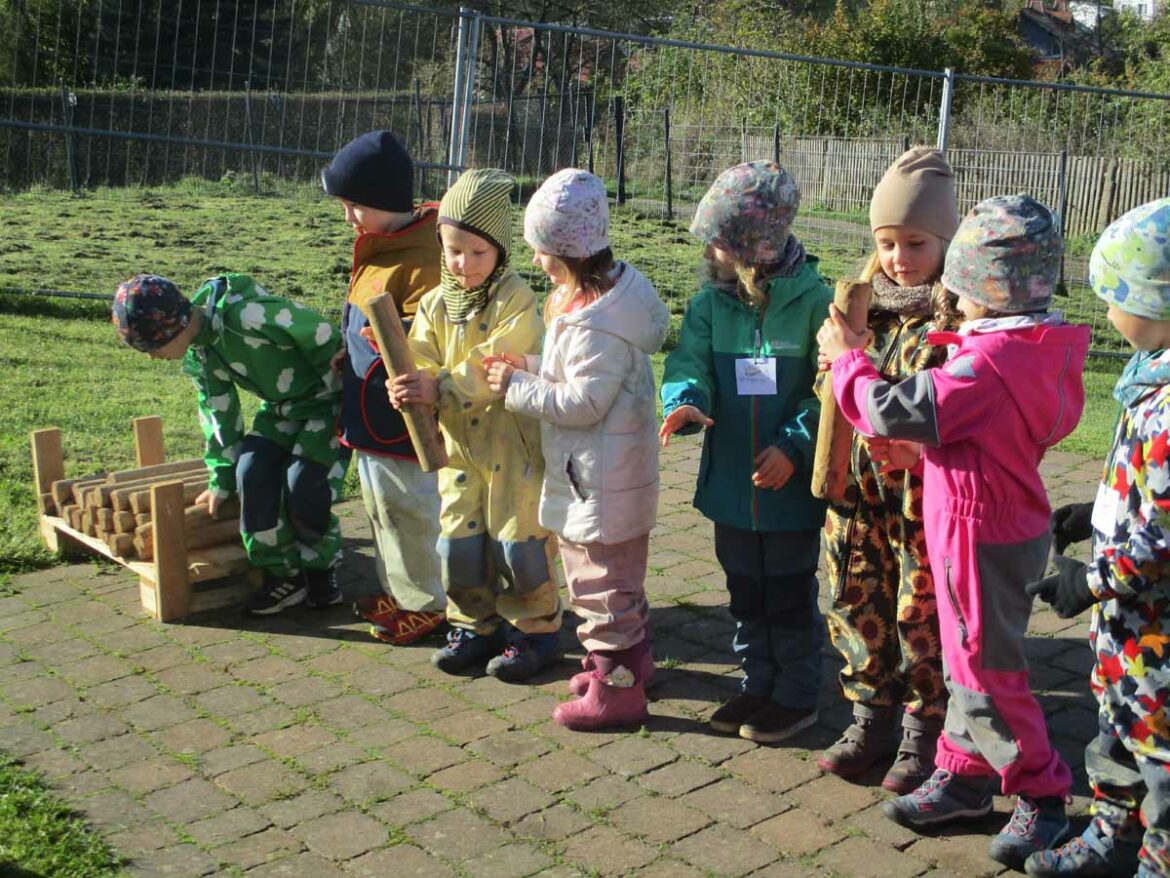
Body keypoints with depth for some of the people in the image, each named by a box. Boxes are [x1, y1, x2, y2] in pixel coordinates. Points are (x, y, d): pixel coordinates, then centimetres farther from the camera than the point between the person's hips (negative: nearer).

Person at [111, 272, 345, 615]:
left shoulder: (247, 314, -33)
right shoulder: (196, 353, -3)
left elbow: (325, 340, -27)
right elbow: (218, 409, 9)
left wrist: (349, 411, -18)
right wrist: (221, 480, 12)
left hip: (325, 399, -8)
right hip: (279, 408, 8)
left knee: (303, 489, -19)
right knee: (251, 474, -12)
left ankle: (321, 569, 9)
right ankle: (282, 574, 2)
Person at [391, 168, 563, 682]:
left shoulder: (516, 301, -13)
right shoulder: (435, 305, 5)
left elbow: (495, 369, -22)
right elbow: (422, 364, 0)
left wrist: (440, 389, -29)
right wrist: (408, 389, -23)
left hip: (514, 442, -5)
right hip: (458, 443, 5)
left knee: (517, 539, 1)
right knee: (459, 538, 9)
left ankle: (535, 629, 18)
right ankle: (475, 626, 28)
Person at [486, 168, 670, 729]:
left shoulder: (594, 323, -27)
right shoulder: (615, 285, 5)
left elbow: (583, 403, -25)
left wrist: (518, 388, -16)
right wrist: (529, 368, 2)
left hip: (600, 482, -10)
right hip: (612, 471, 10)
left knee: (599, 581, 2)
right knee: (618, 574, 24)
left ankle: (617, 688, 14)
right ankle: (632, 656, 40)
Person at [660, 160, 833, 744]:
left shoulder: (814, 302, -13)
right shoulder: (712, 301, -1)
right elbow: (690, 362, -5)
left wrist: (794, 444, -22)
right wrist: (686, 400, -28)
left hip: (792, 484, -5)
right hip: (731, 479, 5)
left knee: (790, 596, 9)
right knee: (745, 592, 18)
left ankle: (797, 696, 26)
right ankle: (758, 684, 35)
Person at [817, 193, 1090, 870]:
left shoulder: (989, 361, -28)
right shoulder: (1044, 350, 3)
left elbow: (890, 412, -24)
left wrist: (848, 357, -9)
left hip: (981, 534, -9)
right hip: (1012, 524, 9)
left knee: (986, 672, 4)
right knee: (970, 662, 19)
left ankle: (1041, 795, 20)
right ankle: (965, 776, 33)